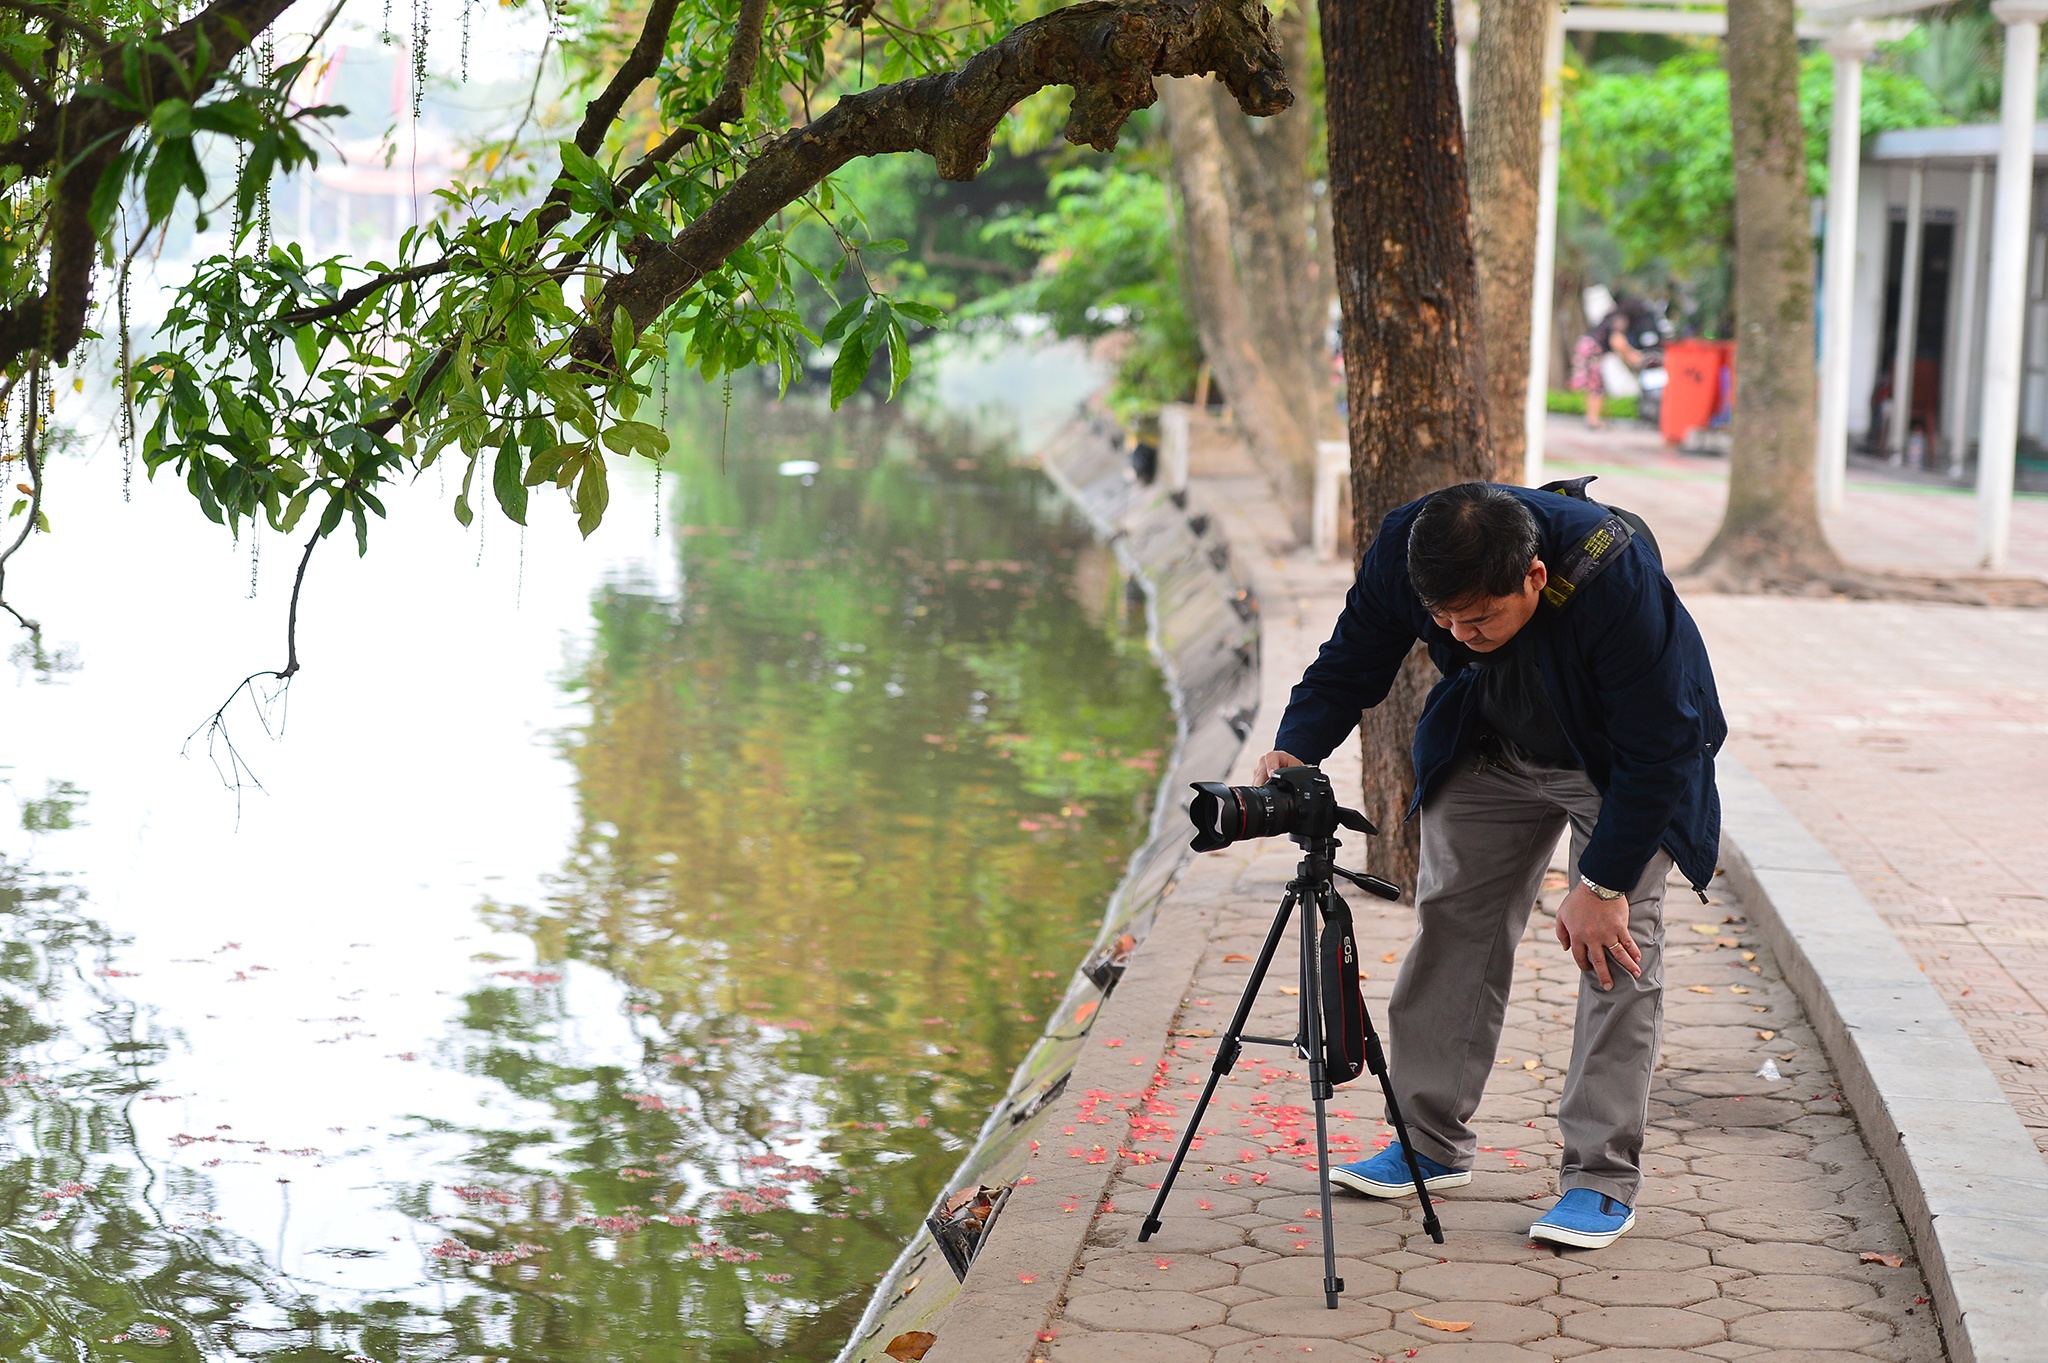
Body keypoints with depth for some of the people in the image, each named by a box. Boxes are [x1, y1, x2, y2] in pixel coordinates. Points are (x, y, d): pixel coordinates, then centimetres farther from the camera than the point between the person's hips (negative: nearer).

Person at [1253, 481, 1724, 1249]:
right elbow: (1349, 666, -10)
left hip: (1622, 767, -4)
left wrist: (1602, 884, -26)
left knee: (1617, 944, -13)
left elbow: (1656, 752, -30)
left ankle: (1602, 1178, -7)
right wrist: (1296, 749, -29)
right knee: (1451, 919, 3)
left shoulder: (1617, 580, -40)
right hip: (1490, 748, 5)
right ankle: (1432, 1143, 15)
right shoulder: (1403, 552, -27)